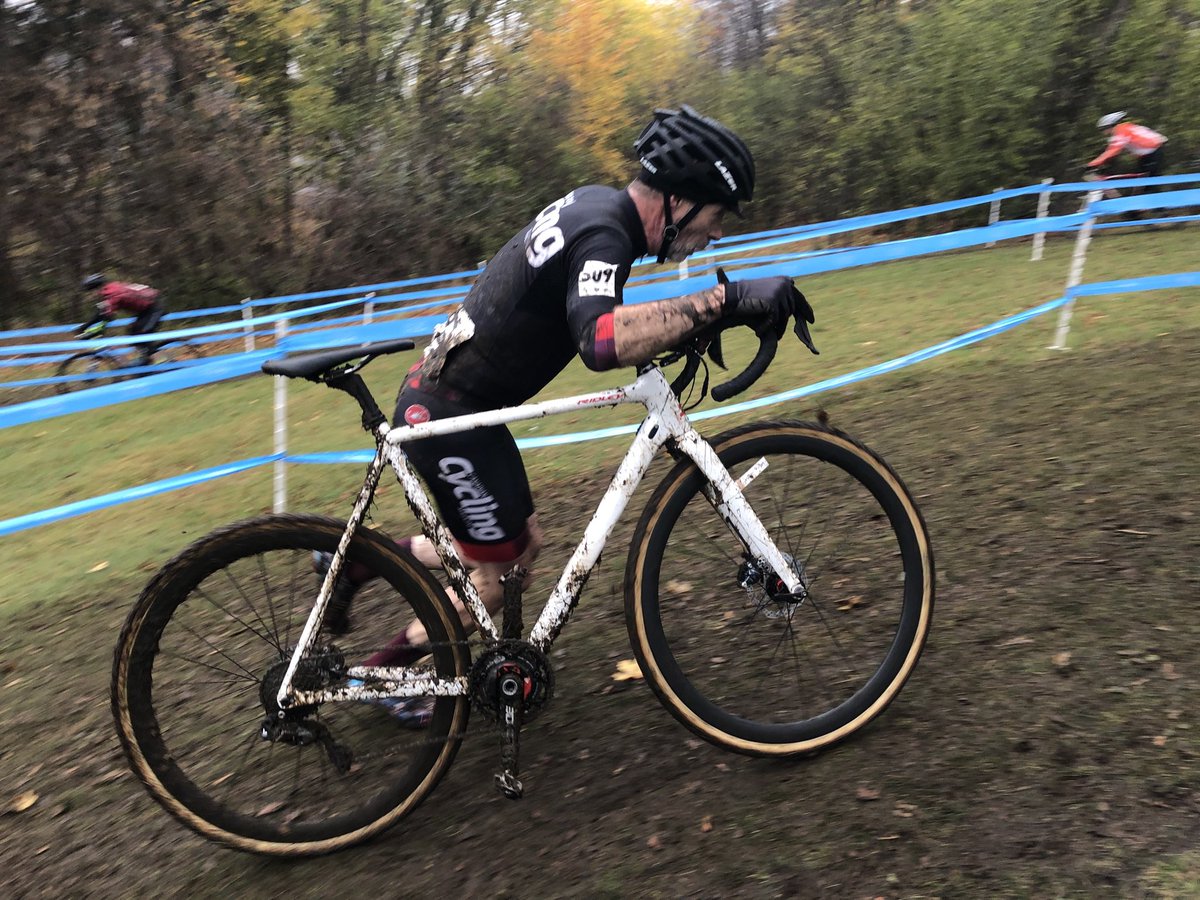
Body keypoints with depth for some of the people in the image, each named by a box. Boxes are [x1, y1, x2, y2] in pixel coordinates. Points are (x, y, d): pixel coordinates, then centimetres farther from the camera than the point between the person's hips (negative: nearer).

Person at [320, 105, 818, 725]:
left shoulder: (595, 202, 6)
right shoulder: (603, 237, -23)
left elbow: (603, 320, 22)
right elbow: (600, 342, -44)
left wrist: (680, 327, 12)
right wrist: (723, 301, -44)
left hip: (447, 400, 9)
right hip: (449, 416, -9)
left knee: (517, 545, 19)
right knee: (499, 576, 5)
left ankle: (356, 564, 32)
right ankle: (385, 671, 26)